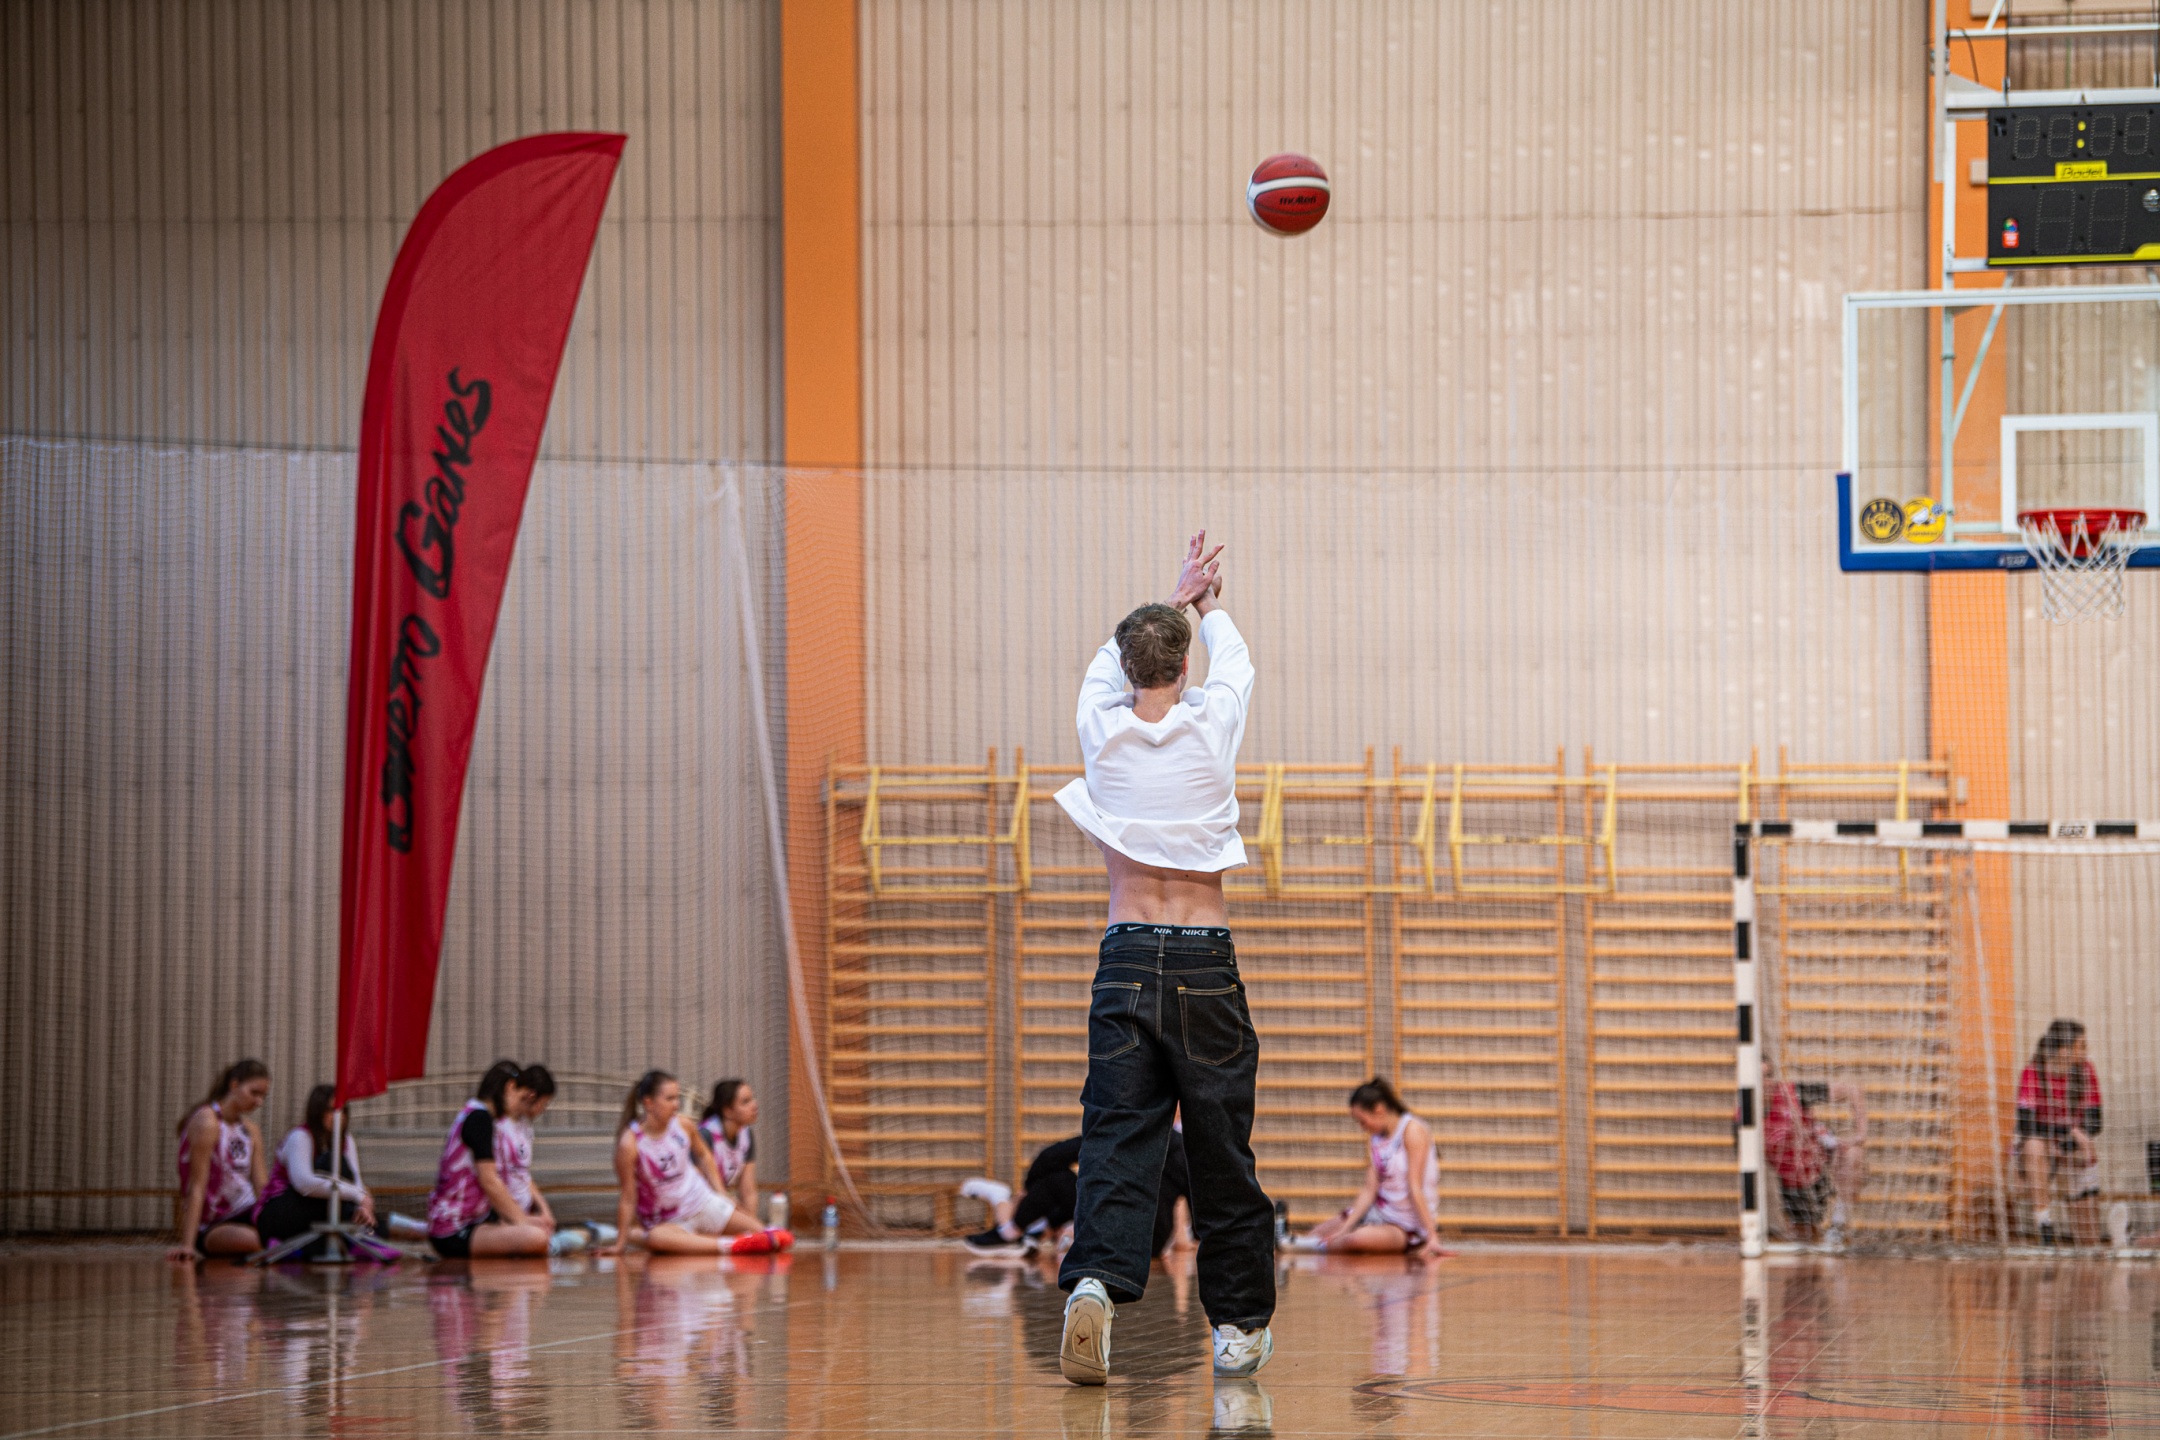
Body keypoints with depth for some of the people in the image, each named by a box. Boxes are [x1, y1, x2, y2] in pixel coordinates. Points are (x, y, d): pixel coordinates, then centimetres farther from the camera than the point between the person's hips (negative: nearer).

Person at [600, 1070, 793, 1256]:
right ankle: (731, 1245, -42)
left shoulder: (683, 1125, -7)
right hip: (669, 1222, -5)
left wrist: (721, 1193, 8)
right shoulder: (630, 1144, -22)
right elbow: (627, 1198, -18)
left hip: (704, 1203, 5)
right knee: (656, 1238, -43)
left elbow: (703, 1155, 14)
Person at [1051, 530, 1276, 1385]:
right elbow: (1234, 660, 21)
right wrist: (1207, 606, 41)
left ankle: (1097, 1281, -28)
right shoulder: (1210, 726, -3)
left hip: (1126, 959, 1)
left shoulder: (1101, 729, -1)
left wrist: (1174, 600, 37)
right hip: (1205, 961, -1)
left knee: (1117, 1137, -4)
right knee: (1220, 1151, 7)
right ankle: (1239, 1325, 13)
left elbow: (1108, 663, 23)